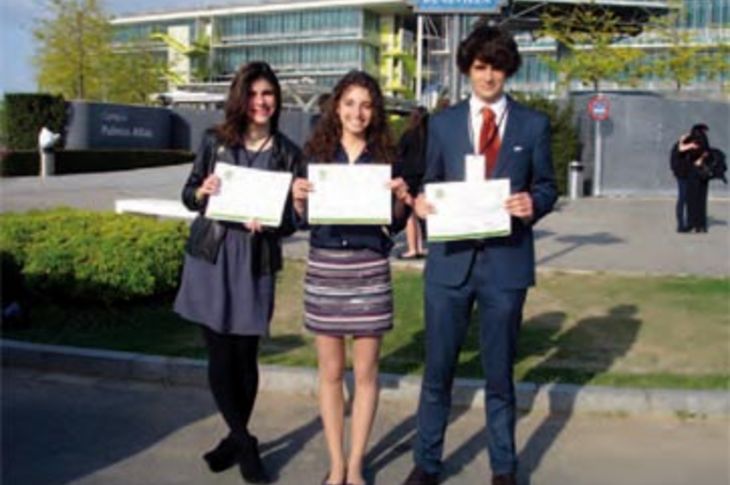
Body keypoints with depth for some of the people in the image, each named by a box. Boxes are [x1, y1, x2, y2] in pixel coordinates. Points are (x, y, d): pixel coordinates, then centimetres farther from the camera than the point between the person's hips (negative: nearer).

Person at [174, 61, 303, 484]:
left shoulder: (288, 152, 1)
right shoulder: (215, 141, 2)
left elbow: (293, 218, 2)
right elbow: (189, 195, 8)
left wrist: (267, 224, -18)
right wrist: (203, 192, -14)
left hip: (256, 262, 0)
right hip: (211, 257, 1)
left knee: (245, 356, 5)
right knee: (220, 355, 3)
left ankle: (236, 439, 26)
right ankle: (244, 443, 18)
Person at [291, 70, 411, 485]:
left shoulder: (386, 156, 2)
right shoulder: (316, 152, 4)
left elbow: (396, 224, 4)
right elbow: (302, 219, 6)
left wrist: (401, 198, -15)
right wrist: (298, 198, -14)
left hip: (369, 269, -1)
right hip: (324, 267, 1)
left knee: (365, 372, 6)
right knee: (331, 371, 9)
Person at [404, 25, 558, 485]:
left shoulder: (534, 124, 5)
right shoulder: (443, 123, 7)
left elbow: (547, 185, 7)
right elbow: (433, 183, 9)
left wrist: (534, 203, -15)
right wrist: (421, 202, -13)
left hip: (506, 261, 0)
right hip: (450, 259, 1)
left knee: (500, 373, 12)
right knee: (438, 370, 9)